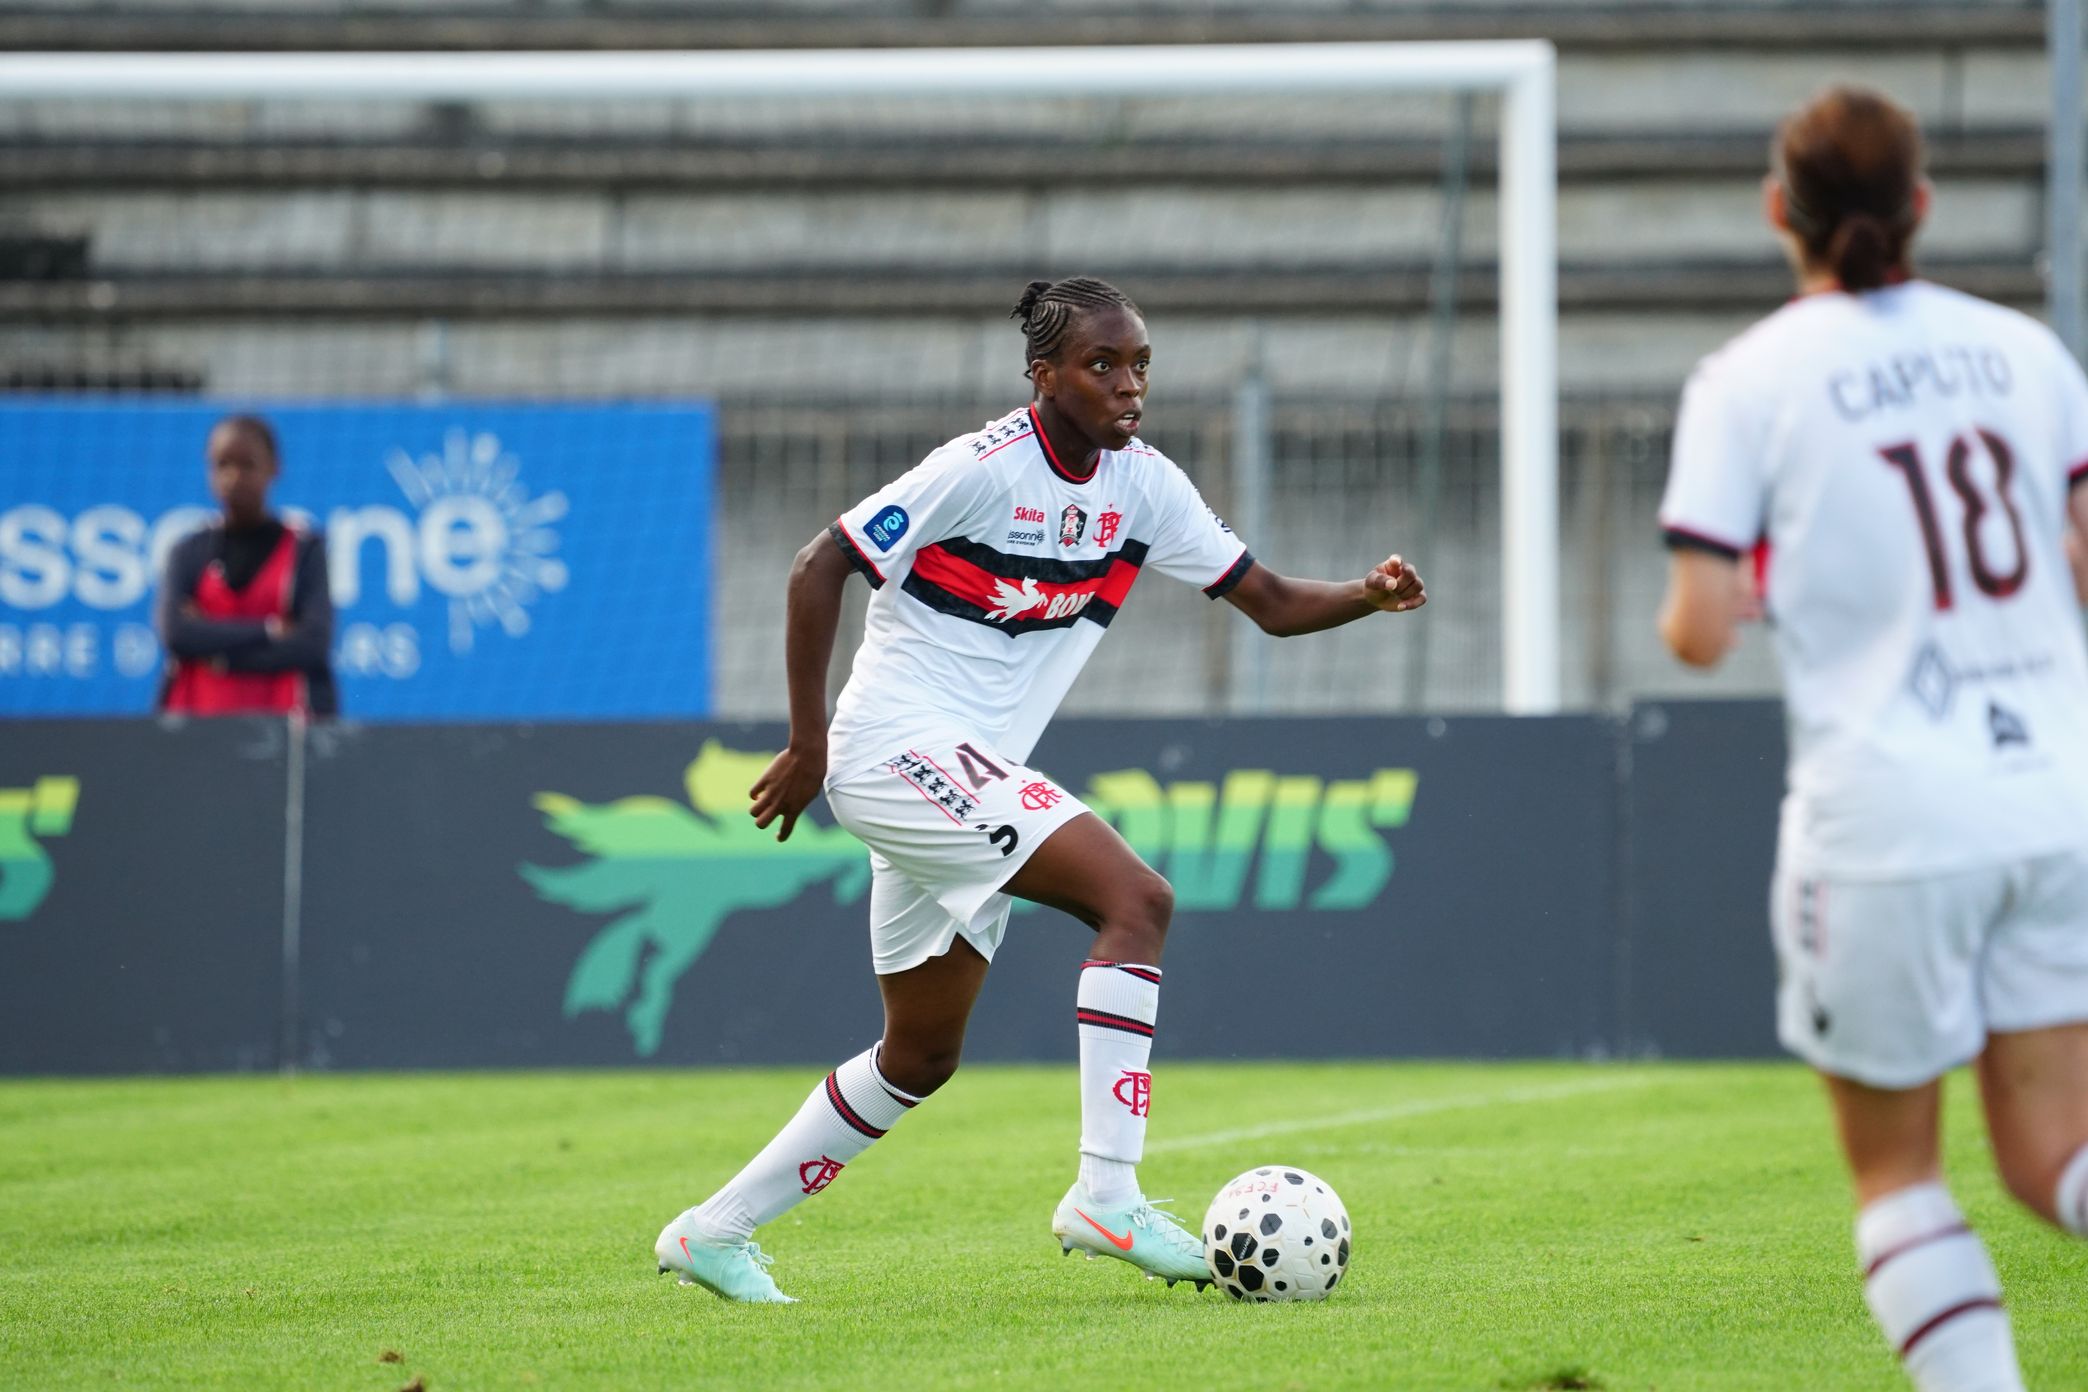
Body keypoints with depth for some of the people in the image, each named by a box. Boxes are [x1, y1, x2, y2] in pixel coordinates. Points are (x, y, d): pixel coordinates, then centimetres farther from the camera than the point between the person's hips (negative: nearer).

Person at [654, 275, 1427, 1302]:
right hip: (901, 745, -9)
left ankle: (714, 1231, 25)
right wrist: (808, 743, -13)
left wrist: (1368, 594, -15)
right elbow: (819, 569, -12)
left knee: (921, 1057, 16)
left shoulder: (1142, 484, 5)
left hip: (970, 777, 9)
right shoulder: (985, 467, -15)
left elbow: (1272, 603, 6)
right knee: (1136, 897, -23)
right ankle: (1106, 1195, -27)